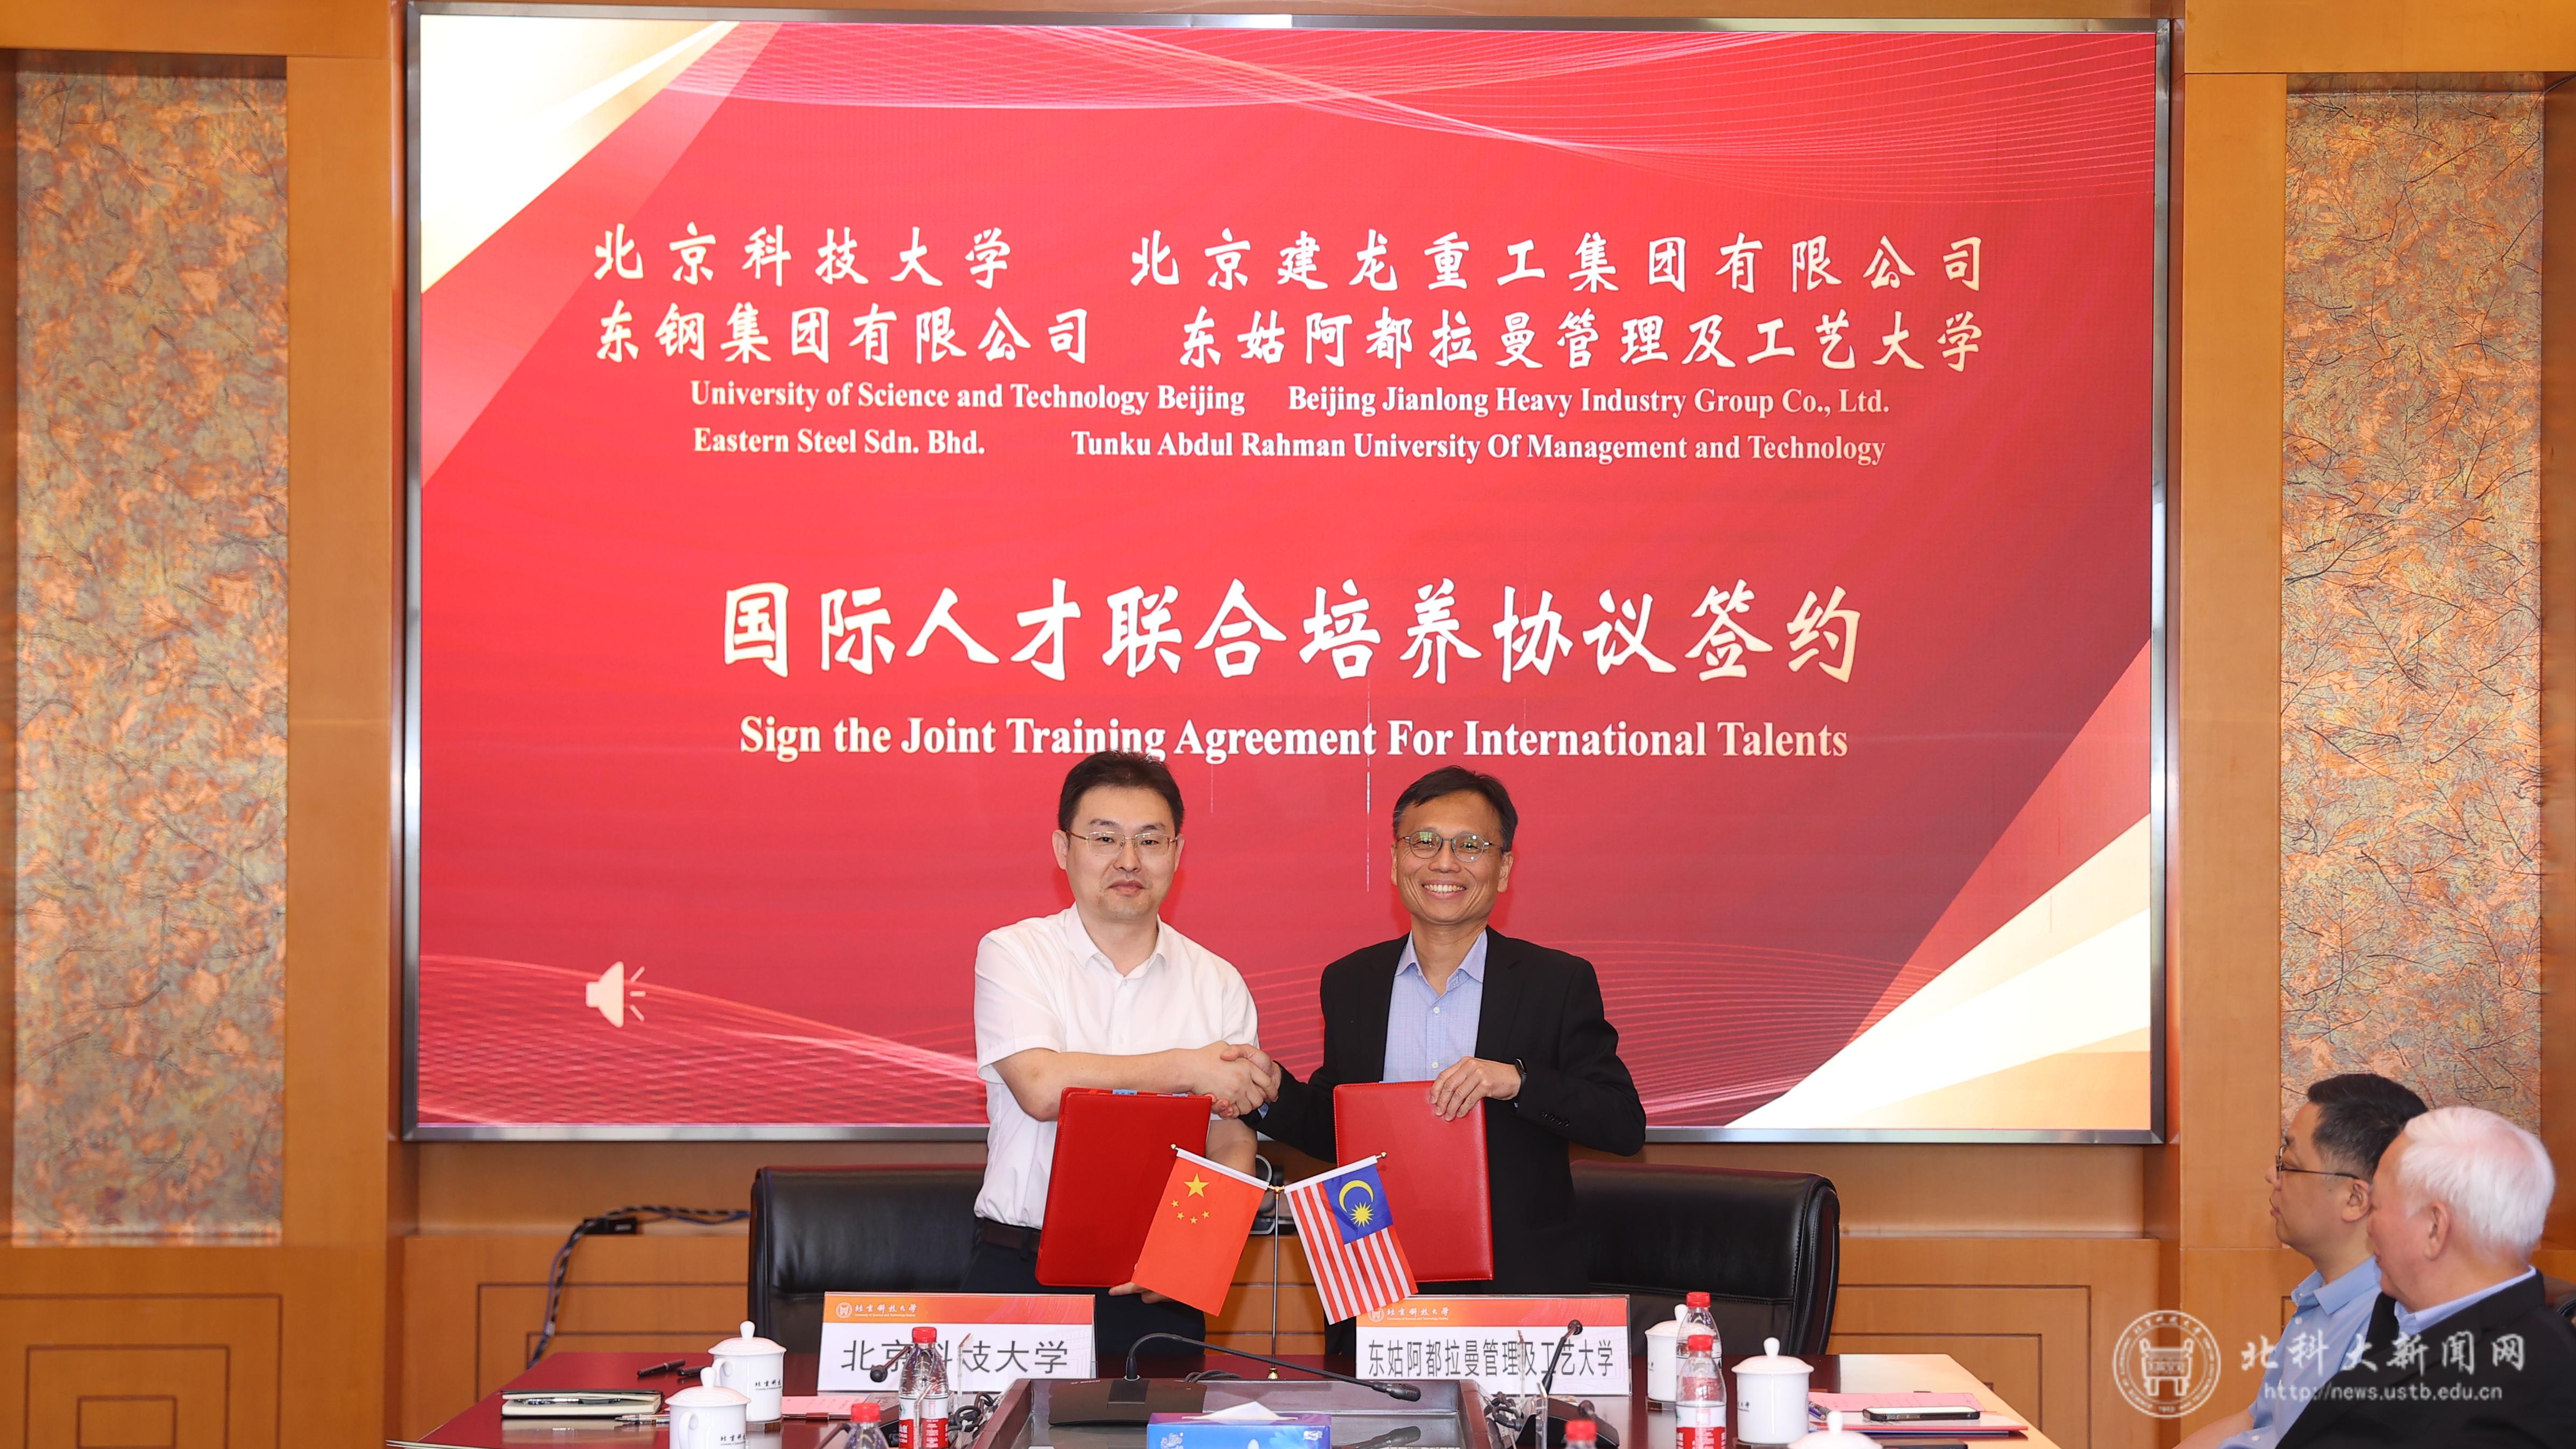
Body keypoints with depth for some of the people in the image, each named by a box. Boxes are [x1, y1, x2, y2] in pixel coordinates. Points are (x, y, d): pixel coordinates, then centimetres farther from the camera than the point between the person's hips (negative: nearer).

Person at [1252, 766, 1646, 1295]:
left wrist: (1518, 1081, -16)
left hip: (1520, 1279, -2)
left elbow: (1626, 1126, -3)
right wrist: (1271, 1092, -1)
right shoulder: (1348, 984, 12)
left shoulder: (1560, 983, 3)